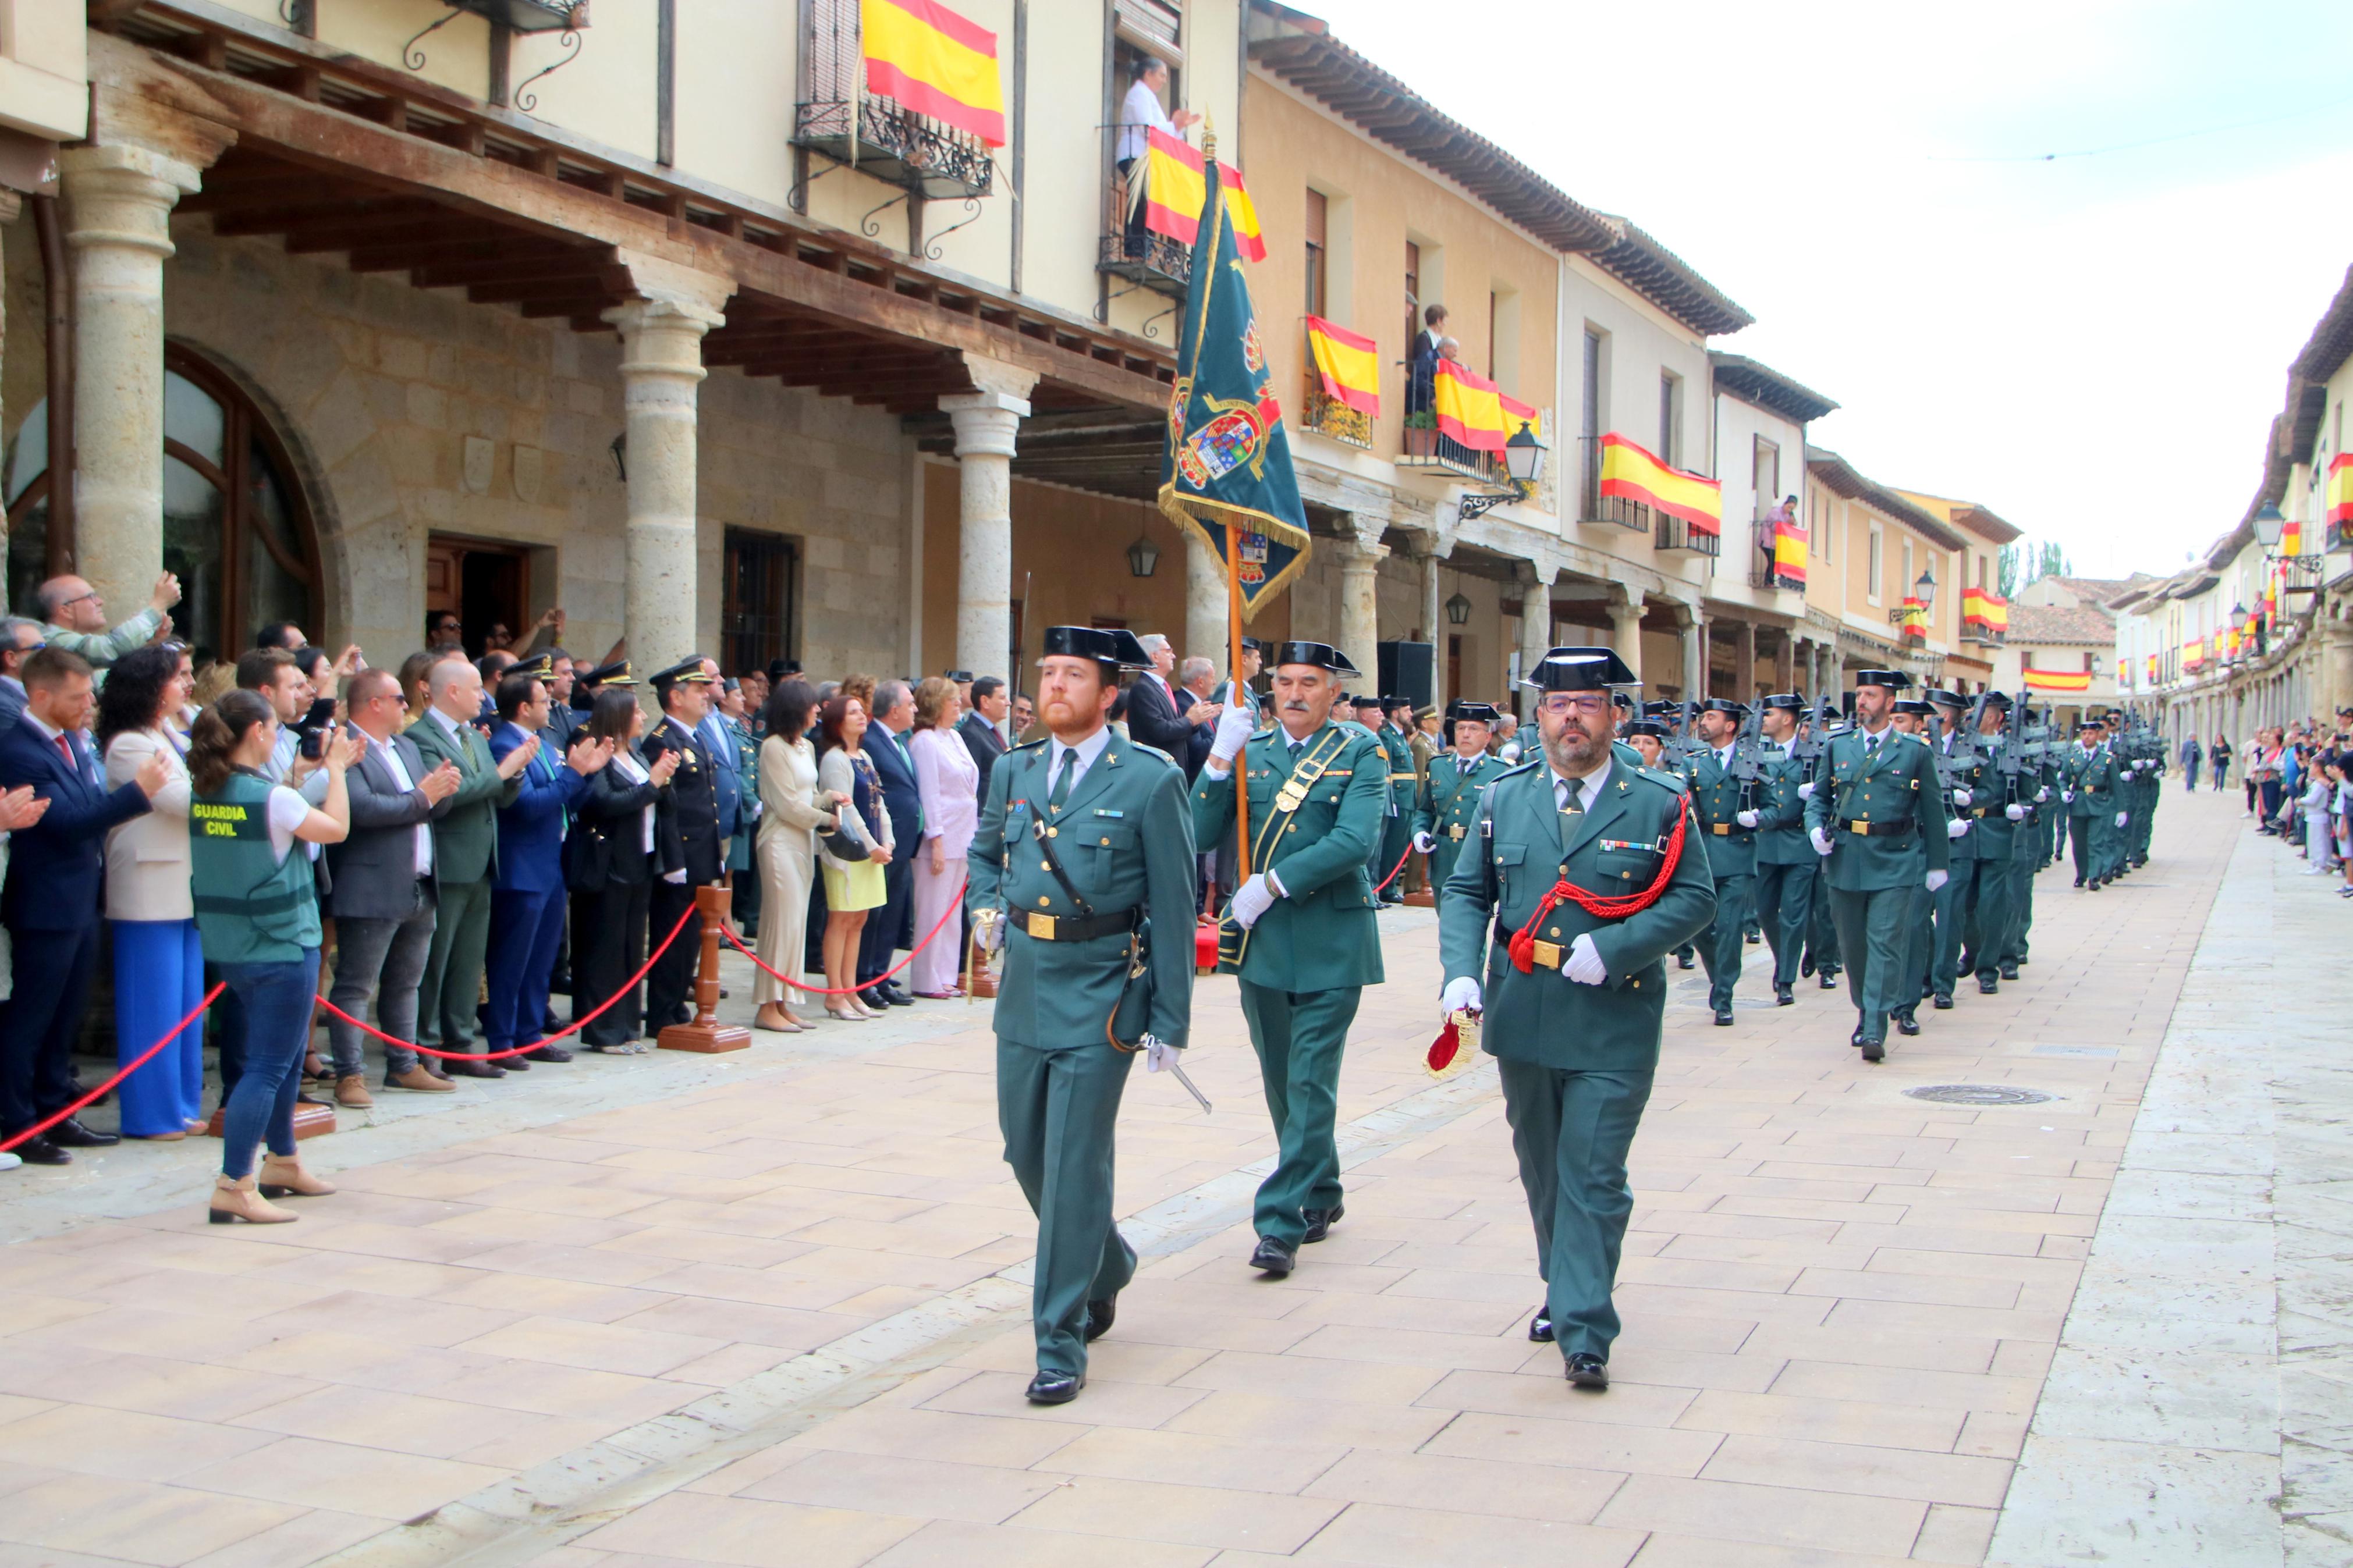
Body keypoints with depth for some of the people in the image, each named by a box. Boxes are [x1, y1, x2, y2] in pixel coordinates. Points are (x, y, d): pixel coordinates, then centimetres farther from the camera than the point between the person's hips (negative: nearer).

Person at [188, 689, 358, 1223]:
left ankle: (282, 1163, 33)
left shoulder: (203, 795, 2)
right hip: (280, 946, -8)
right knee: (267, 1067, -5)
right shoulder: (270, 797, -20)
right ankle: (234, 1187, -8)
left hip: (229, 945, 8)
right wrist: (336, 768, 6)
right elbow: (336, 828, -7)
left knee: (289, 1053, 23)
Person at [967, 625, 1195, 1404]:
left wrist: (1170, 1020, -6)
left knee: (1075, 1165, -5)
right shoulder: (1013, 772, 9)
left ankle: (1061, 1343, 4)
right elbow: (984, 850, 29)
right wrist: (986, 907, 7)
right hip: (1024, 987, 6)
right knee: (1026, 1152, 15)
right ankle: (1106, 1266, 40)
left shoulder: (1150, 780, -7)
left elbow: (1173, 908, -5)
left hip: (1099, 994, -6)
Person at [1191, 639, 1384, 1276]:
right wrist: (1219, 761, -12)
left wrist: (1272, 884, -18)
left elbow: (1353, 841, -16)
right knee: (1282, 1085, 14)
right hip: (1262, 939, 4)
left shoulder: (1361, 752, -2)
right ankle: (1322, 1198, 31)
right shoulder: (1248, 748, 9)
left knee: (1311, 1085, -7)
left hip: (1331, 943, -4)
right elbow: (1201, 836, 0)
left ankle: (1281, 1223, -4)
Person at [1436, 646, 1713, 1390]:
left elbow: (1696, 897, -3)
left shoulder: (1660, 804, -2)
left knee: (1593, 1176, -7)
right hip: (1523, 1019, 4)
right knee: (1543, 1170, 17)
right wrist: (1462, 972, -11)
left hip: (1613, 1026, -4)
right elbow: (1466, 892, 7)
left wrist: (1612, 949, -17)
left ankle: (1584, 1331, -2)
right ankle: (1562, 1290, 36)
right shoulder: (1502, 800, 7)